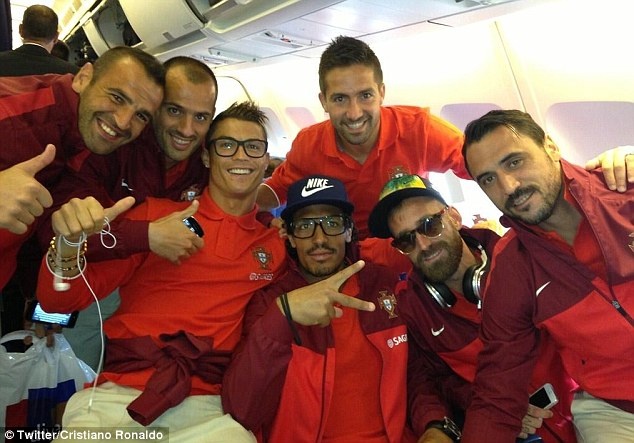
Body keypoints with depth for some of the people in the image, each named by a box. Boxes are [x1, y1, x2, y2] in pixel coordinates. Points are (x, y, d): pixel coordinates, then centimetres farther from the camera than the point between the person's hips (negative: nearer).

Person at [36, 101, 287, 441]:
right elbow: (59, 302, 4)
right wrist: (70, 242, -14)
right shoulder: (156, 213, 6)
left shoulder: (277, 243, 9)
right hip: (116, 397, -1)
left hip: (208, 410, 2)